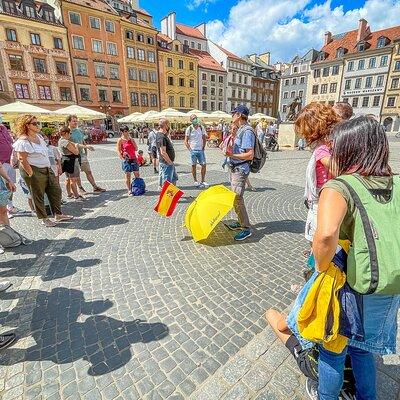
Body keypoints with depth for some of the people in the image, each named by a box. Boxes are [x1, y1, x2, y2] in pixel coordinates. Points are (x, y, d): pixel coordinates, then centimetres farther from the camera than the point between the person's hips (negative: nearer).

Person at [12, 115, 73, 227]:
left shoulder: (39, 136, 11)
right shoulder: (23, 141, -15)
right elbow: (22, 160, -18)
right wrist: (31, 174, -19)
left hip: (46, 169, 9)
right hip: (34, 171, -9)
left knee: (56, 191, 11)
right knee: (38, 196, 4)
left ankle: (58, 215, 22)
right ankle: (44, 219, 16)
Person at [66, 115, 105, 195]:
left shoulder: (79, 130, 10)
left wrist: (86, 152, 12)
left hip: (82, 154, 5)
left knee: (89, 171, 7)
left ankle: (95, 187, 12)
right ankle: (80, 188, 17)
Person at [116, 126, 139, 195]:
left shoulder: (131, 139, 11)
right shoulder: (120, 140, -2)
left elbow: (136, 149, 5)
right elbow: (118, 151, -6)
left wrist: (131, 140, -2)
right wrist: (123, 159, -16)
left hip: (134, 159, 5)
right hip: (126, 159, -5)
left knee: (137, 175, 8)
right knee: (127, 176, 0)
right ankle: (129, 190, 8)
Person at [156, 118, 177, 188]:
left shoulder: (164, 135, 10)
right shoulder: (161, 137, -21)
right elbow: (163, 153, -26)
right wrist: (170, 162, -19)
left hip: (169, 163, 11)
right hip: (166, 163, -11)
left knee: (174, 178, 24)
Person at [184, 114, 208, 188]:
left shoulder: (201, 127, 4)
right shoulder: (189, 129, -3)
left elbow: (204, 138, 14)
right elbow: (186, 141, 0)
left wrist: (203, 147, 5)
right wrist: (190, 149, -7)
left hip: (201, 150, 3)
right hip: (193, 150, -3)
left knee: (204, 165, 0)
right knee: (194, 166, 4)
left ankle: (203, 181, 14)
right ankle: (195, 181, 15)